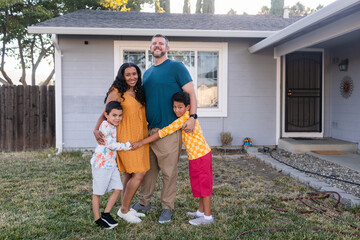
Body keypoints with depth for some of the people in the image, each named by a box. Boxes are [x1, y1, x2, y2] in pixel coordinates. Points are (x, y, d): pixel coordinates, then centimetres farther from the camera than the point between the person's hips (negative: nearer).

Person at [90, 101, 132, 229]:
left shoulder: (114, 127, 11)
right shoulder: (105, 125, -16)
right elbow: (110, 145, -19)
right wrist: (126, 145, -13)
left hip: (112, 164, 8)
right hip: (101, 164, -8)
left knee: (117, 189, 5)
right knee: (97, 193, 5)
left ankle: (106, 213, 19)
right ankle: (97, 219, 17)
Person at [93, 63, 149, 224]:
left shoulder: (138, 93, 15)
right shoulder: (117, 93, -7)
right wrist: (96, 130, -21)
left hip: (140, 138, 7)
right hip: (126, 138, -7)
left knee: (129, 174, 12)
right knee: (139, 174, -9)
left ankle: (125, 208, 24)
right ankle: (124, 210, 6)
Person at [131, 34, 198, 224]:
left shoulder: (176, 67, -2)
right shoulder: (147, 73, 18)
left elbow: (191, 92, -7)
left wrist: (192, 116, -19)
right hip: (149, 129, 6)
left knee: (169, 171, 1)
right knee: (148, 168, 15)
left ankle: (167, 208, 15)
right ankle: (144, 202, 30)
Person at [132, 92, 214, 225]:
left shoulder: (184, 118, -20)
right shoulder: (188, 117, 10)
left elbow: (164, 132, -22)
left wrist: (141, 143, -20)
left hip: (200, 156, -10)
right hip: (196, 156, 10)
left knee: (204, 185, -1)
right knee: (200, 184, 18)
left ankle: (208, 216, 9)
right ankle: (201, 211, 31)